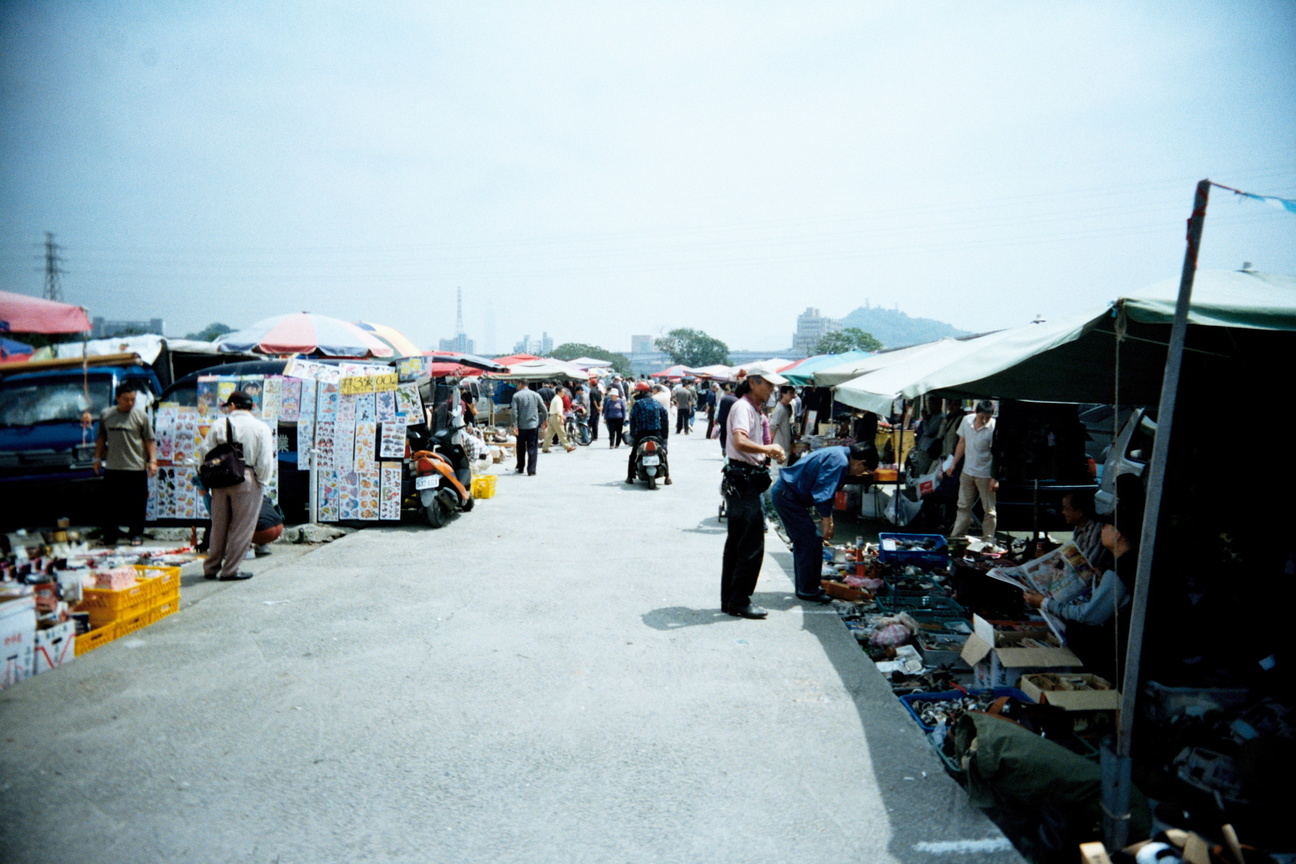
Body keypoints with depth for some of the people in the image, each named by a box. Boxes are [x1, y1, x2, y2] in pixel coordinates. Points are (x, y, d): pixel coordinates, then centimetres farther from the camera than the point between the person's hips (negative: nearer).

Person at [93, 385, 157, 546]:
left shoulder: (140, 414, -1)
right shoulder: (106, 415, 7)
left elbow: (149, 440, -1)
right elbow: (101, 438, 17)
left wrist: (152, 461, -7)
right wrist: (97, 458, 16)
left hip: (136, 467, -3)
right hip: (112, 467, 3)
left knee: (137, 503, 3)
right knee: (111, 503, 8)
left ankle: (136, 534, 13)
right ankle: (109, 537, 18)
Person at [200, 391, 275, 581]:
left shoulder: (219, 425, 2)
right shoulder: (261, 428, -5)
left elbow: (205, 452, 2)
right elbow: (265, 460, -10)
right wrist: (262, 482, 2)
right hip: (247, 481, -4)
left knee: (218, 526, 16)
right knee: (242, 528, 5)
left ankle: (211, 567, 26)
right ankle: (230, 570, 8)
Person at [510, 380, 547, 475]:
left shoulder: (516, 396, -2)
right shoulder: (536, 395, 4)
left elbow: (514, 412, -11)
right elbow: (544, 410, 6)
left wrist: (515, 426, -10)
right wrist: (544, 421, 22)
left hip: (521, 426, 0)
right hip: (533, 425, 1)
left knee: (520, 448, 15)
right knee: (532, 448, 1)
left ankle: (520, 468, 25)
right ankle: (531, 470, -5)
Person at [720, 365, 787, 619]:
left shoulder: (757, 410, 17)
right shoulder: (743, 408, -14)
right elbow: (740, 442, -31)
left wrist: (771, 453, 12)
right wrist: (769, 449, -25)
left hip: (748, 481, 10)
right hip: (742, 480, -10)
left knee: (737, 541, 13)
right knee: (752, 543, -7)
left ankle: (729, 600, 21)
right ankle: (739, 602, 2)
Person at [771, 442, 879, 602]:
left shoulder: (837, 455, 14)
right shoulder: (840, 462, -18)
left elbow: (823, 491, 22)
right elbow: (823, 493, -22)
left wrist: (827, 517, 22)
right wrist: (827, 522, -15)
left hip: (784, 493, 11)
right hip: (788, 497, -11)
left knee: (802, 542, 18)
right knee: (812, 543, -5)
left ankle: (804, 587, 27)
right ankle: (808, 591, 4)